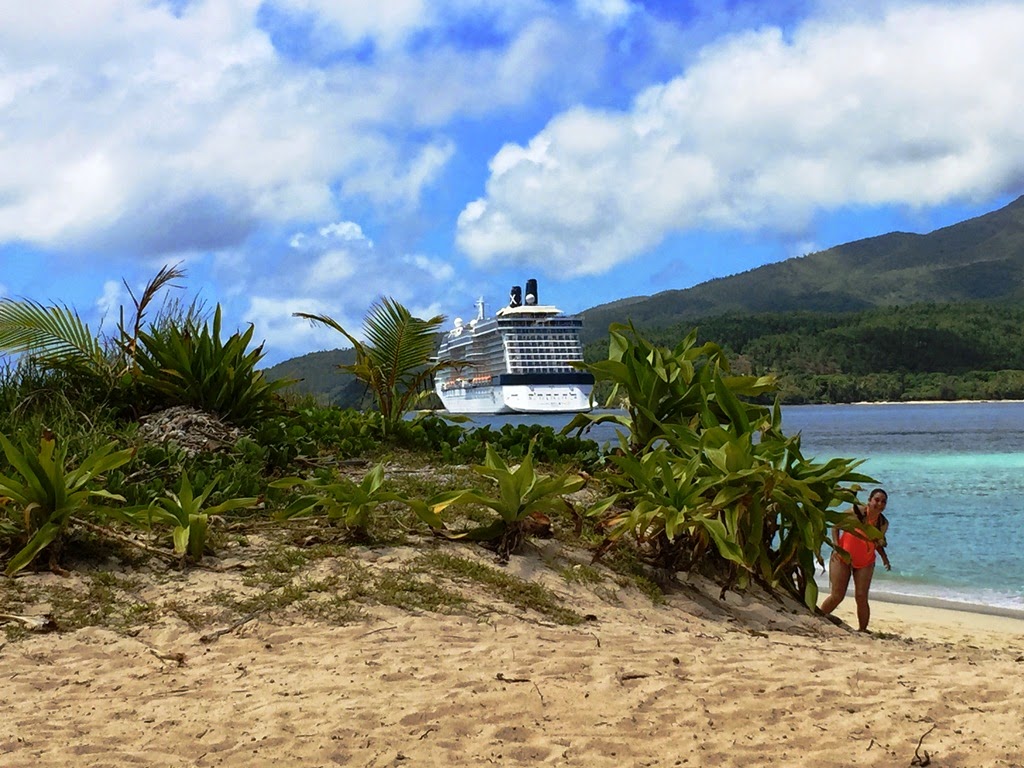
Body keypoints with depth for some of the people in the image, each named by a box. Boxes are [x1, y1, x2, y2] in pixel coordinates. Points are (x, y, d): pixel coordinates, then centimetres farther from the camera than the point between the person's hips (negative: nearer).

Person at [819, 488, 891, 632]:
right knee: (837, 596, -5)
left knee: (861, 597, -6)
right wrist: (836, 546, -17)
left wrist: (884, 557, -5)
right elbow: (836, 525, -6)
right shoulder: (856, 512, -18)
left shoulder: (883, 523, -5)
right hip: (843, 557, -3)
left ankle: (863, 630, 7)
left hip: (865, 563, 3)